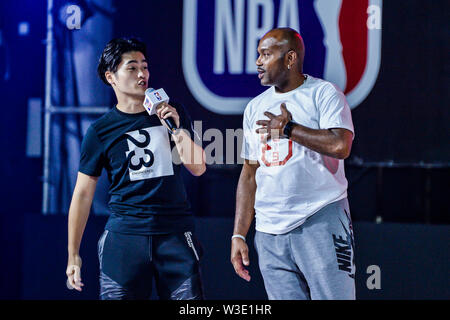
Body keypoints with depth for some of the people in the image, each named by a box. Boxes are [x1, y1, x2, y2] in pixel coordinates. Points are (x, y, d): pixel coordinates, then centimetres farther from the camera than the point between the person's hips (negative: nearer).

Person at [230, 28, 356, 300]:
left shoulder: (324, 94, -1)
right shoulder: (255, 108, 17)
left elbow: (340, 145, -18)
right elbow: (249, 175, 18)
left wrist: (287, 128, -8)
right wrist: (239, 235, 12)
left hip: (321, 219, -5)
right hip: (270, 231, 5)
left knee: (333, 296, -11)